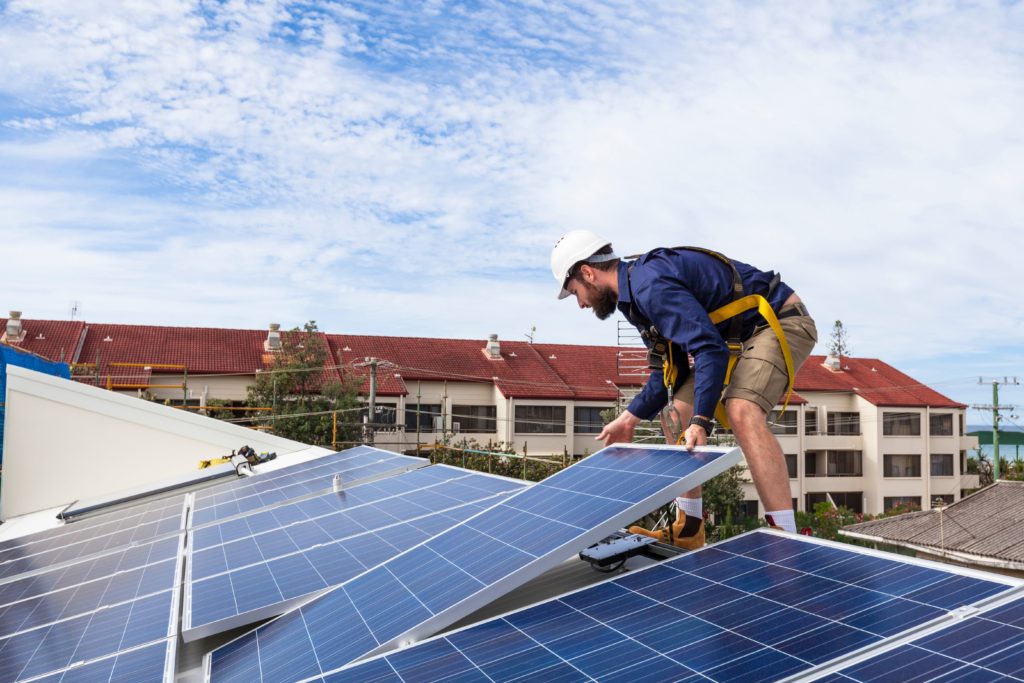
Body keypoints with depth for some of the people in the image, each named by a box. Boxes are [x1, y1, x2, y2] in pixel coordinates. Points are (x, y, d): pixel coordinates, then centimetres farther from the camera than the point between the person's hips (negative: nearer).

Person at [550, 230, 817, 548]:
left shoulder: (651, 285, -25)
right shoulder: (637, 293, 7)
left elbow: (711, 350, -33)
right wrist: (629, 418, 7)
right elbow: (670, 371, 11)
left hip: (779, 322, -10)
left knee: (742, 412, -34)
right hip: (739, 336, 10)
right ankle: (688, 531, 13)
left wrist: (700, 422, -36)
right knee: (676, 413, 7)